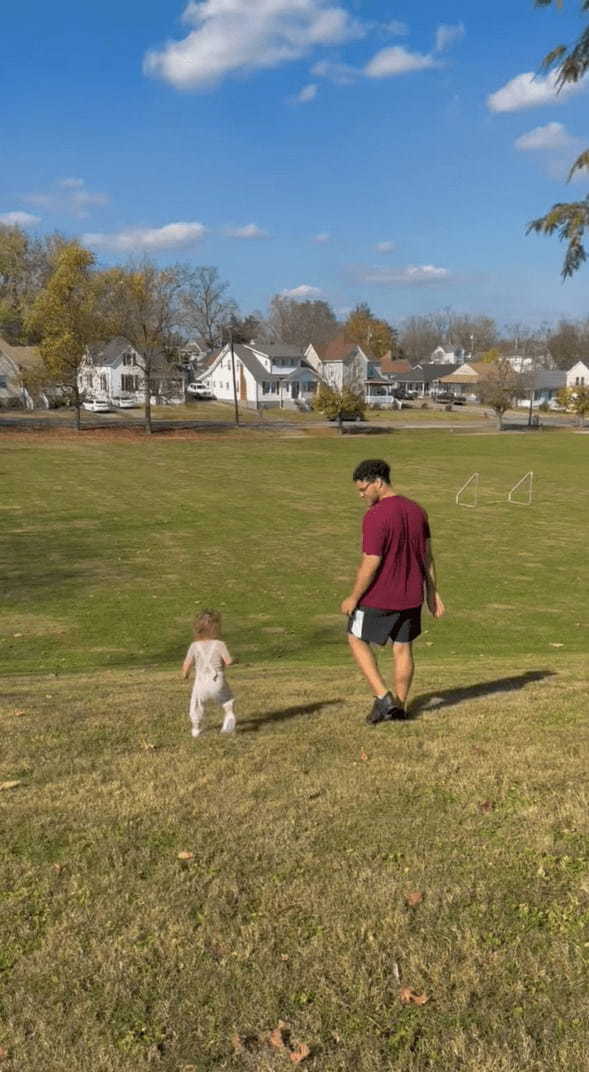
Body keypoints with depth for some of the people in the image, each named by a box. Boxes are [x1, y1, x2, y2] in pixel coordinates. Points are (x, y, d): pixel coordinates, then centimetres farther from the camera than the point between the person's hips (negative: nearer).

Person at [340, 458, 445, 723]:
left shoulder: (375, 516, -20)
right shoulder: (416, 510, 5)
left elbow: (371, 563, -21)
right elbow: (427, 555, 9)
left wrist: (353, 598, -10)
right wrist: (432, 593, 15)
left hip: (379, 598, -7)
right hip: (411, 596, 7)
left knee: (357, 640, 12)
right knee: (403, 648, 15)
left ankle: (383, 697, 4)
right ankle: (400, 706, 23)